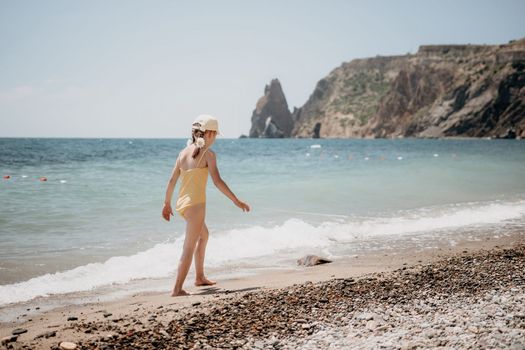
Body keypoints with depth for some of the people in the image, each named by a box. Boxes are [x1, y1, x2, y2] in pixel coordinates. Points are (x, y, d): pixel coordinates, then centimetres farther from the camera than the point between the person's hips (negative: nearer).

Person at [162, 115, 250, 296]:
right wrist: (236, 201, -11)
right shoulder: (208, 154, -10)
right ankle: (177, 289, 0)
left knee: (204, 235, 28)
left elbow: (171, 181, 9)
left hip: (182, 203, 8)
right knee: (189, 248, -1)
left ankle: (200, 277, 37)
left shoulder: (184, 152, 8)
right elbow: (217, 181, -16)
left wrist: (167, 203, 20)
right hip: (196, 204, -8)